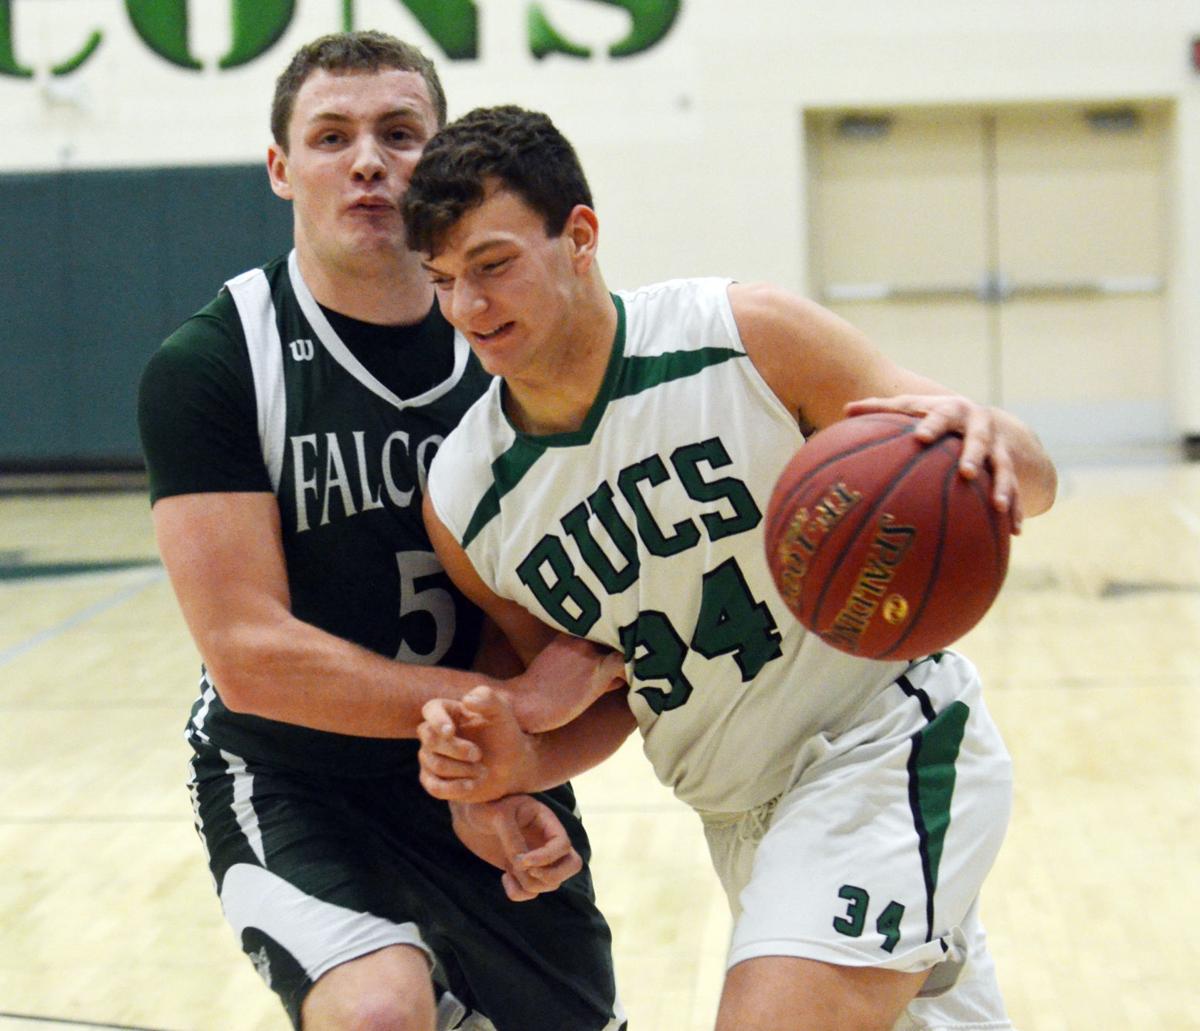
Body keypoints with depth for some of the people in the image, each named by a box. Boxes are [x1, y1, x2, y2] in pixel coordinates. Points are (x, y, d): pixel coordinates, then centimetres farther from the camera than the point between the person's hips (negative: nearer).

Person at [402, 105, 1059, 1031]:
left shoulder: (748, 337, -17)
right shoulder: (462, 502, -5)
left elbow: (1029, 483, -14)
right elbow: (607, 699, 8)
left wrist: (989, 445, -38)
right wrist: (522, 763, -13)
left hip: (888, 744, -5)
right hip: (743, 818, 5)